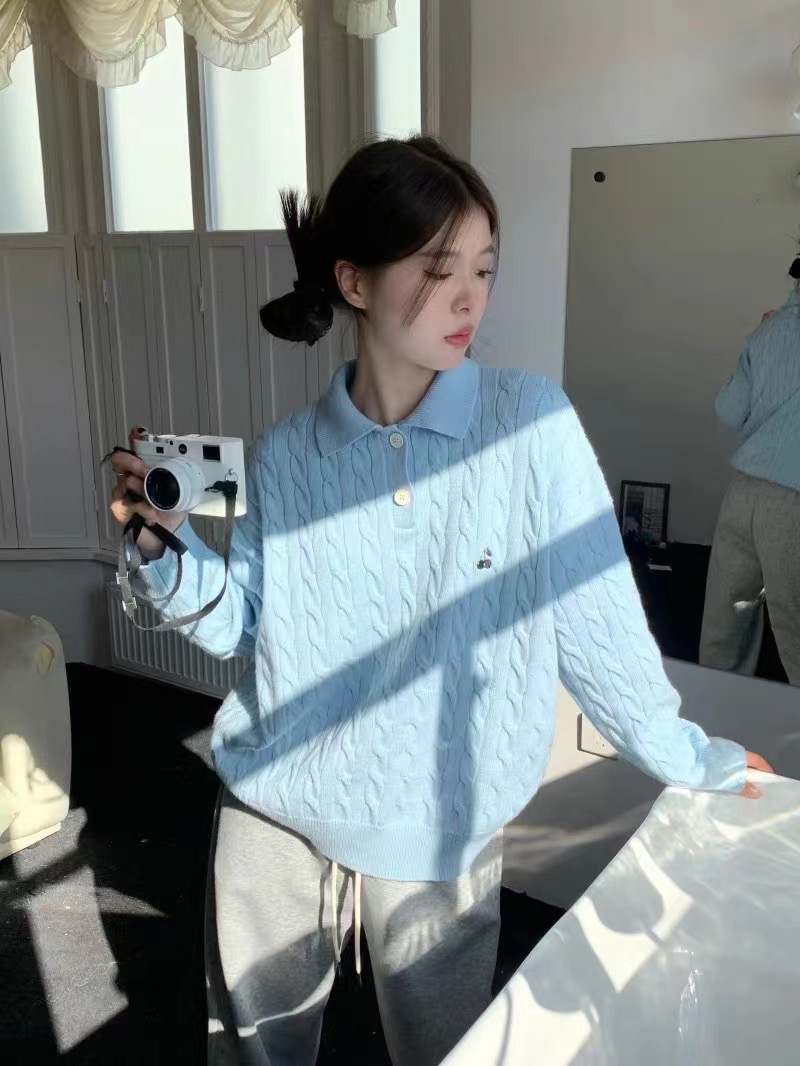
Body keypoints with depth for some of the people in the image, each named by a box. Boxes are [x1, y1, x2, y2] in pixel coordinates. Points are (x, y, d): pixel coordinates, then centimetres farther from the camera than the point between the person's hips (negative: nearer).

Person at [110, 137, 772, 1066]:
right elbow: (242, 622, 1)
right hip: (272, 815, 3)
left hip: (440, 839, -2)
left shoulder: (531, 423, -13)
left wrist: (679, 753, -1)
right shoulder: (285, 455, -5)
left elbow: (593, 610, -8)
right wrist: (166, 544, -15)